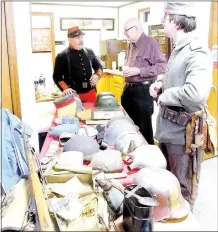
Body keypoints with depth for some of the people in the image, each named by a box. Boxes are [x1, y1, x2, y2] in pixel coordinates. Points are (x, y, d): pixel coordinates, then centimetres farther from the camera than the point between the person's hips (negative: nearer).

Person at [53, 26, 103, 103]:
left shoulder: (89, 52, 8)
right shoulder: (62, 56, -6)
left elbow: (99, 66, 19)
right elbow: (57, 76, -5)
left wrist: (97, 75, -2)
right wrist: (65, 88, -20)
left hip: (90, 92, 5)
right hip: (73, 94, -4)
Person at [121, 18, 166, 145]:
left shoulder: (150, 42, -12)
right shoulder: (131, 45, 14)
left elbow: (162, 66, -20)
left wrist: (138, 71, -21)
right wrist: (126, 70, 6)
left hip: (143, 90, -8)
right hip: (129, 89, 8)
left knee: (144, 126, 2)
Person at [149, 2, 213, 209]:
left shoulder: (197, 53, -22)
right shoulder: (179, 49, 9)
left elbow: (197, 93, -38)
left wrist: (166, 96, -23)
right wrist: (161, 84, 3)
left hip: (183, 130, -10)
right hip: (168, 126, 10)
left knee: (181, 184, 10)